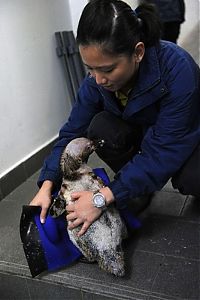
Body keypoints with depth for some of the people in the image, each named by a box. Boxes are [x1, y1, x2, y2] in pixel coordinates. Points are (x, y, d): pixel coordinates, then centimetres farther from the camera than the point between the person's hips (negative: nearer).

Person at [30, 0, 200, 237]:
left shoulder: (177, 69, -35)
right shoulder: (96, 79, -21)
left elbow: (163, 152, -36)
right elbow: (72, 132, -15)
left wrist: (102, 198, -38)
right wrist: (47, 186, -26)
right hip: (141, 134, 4)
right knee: (101, 128, -26)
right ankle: (138, 187, -3)